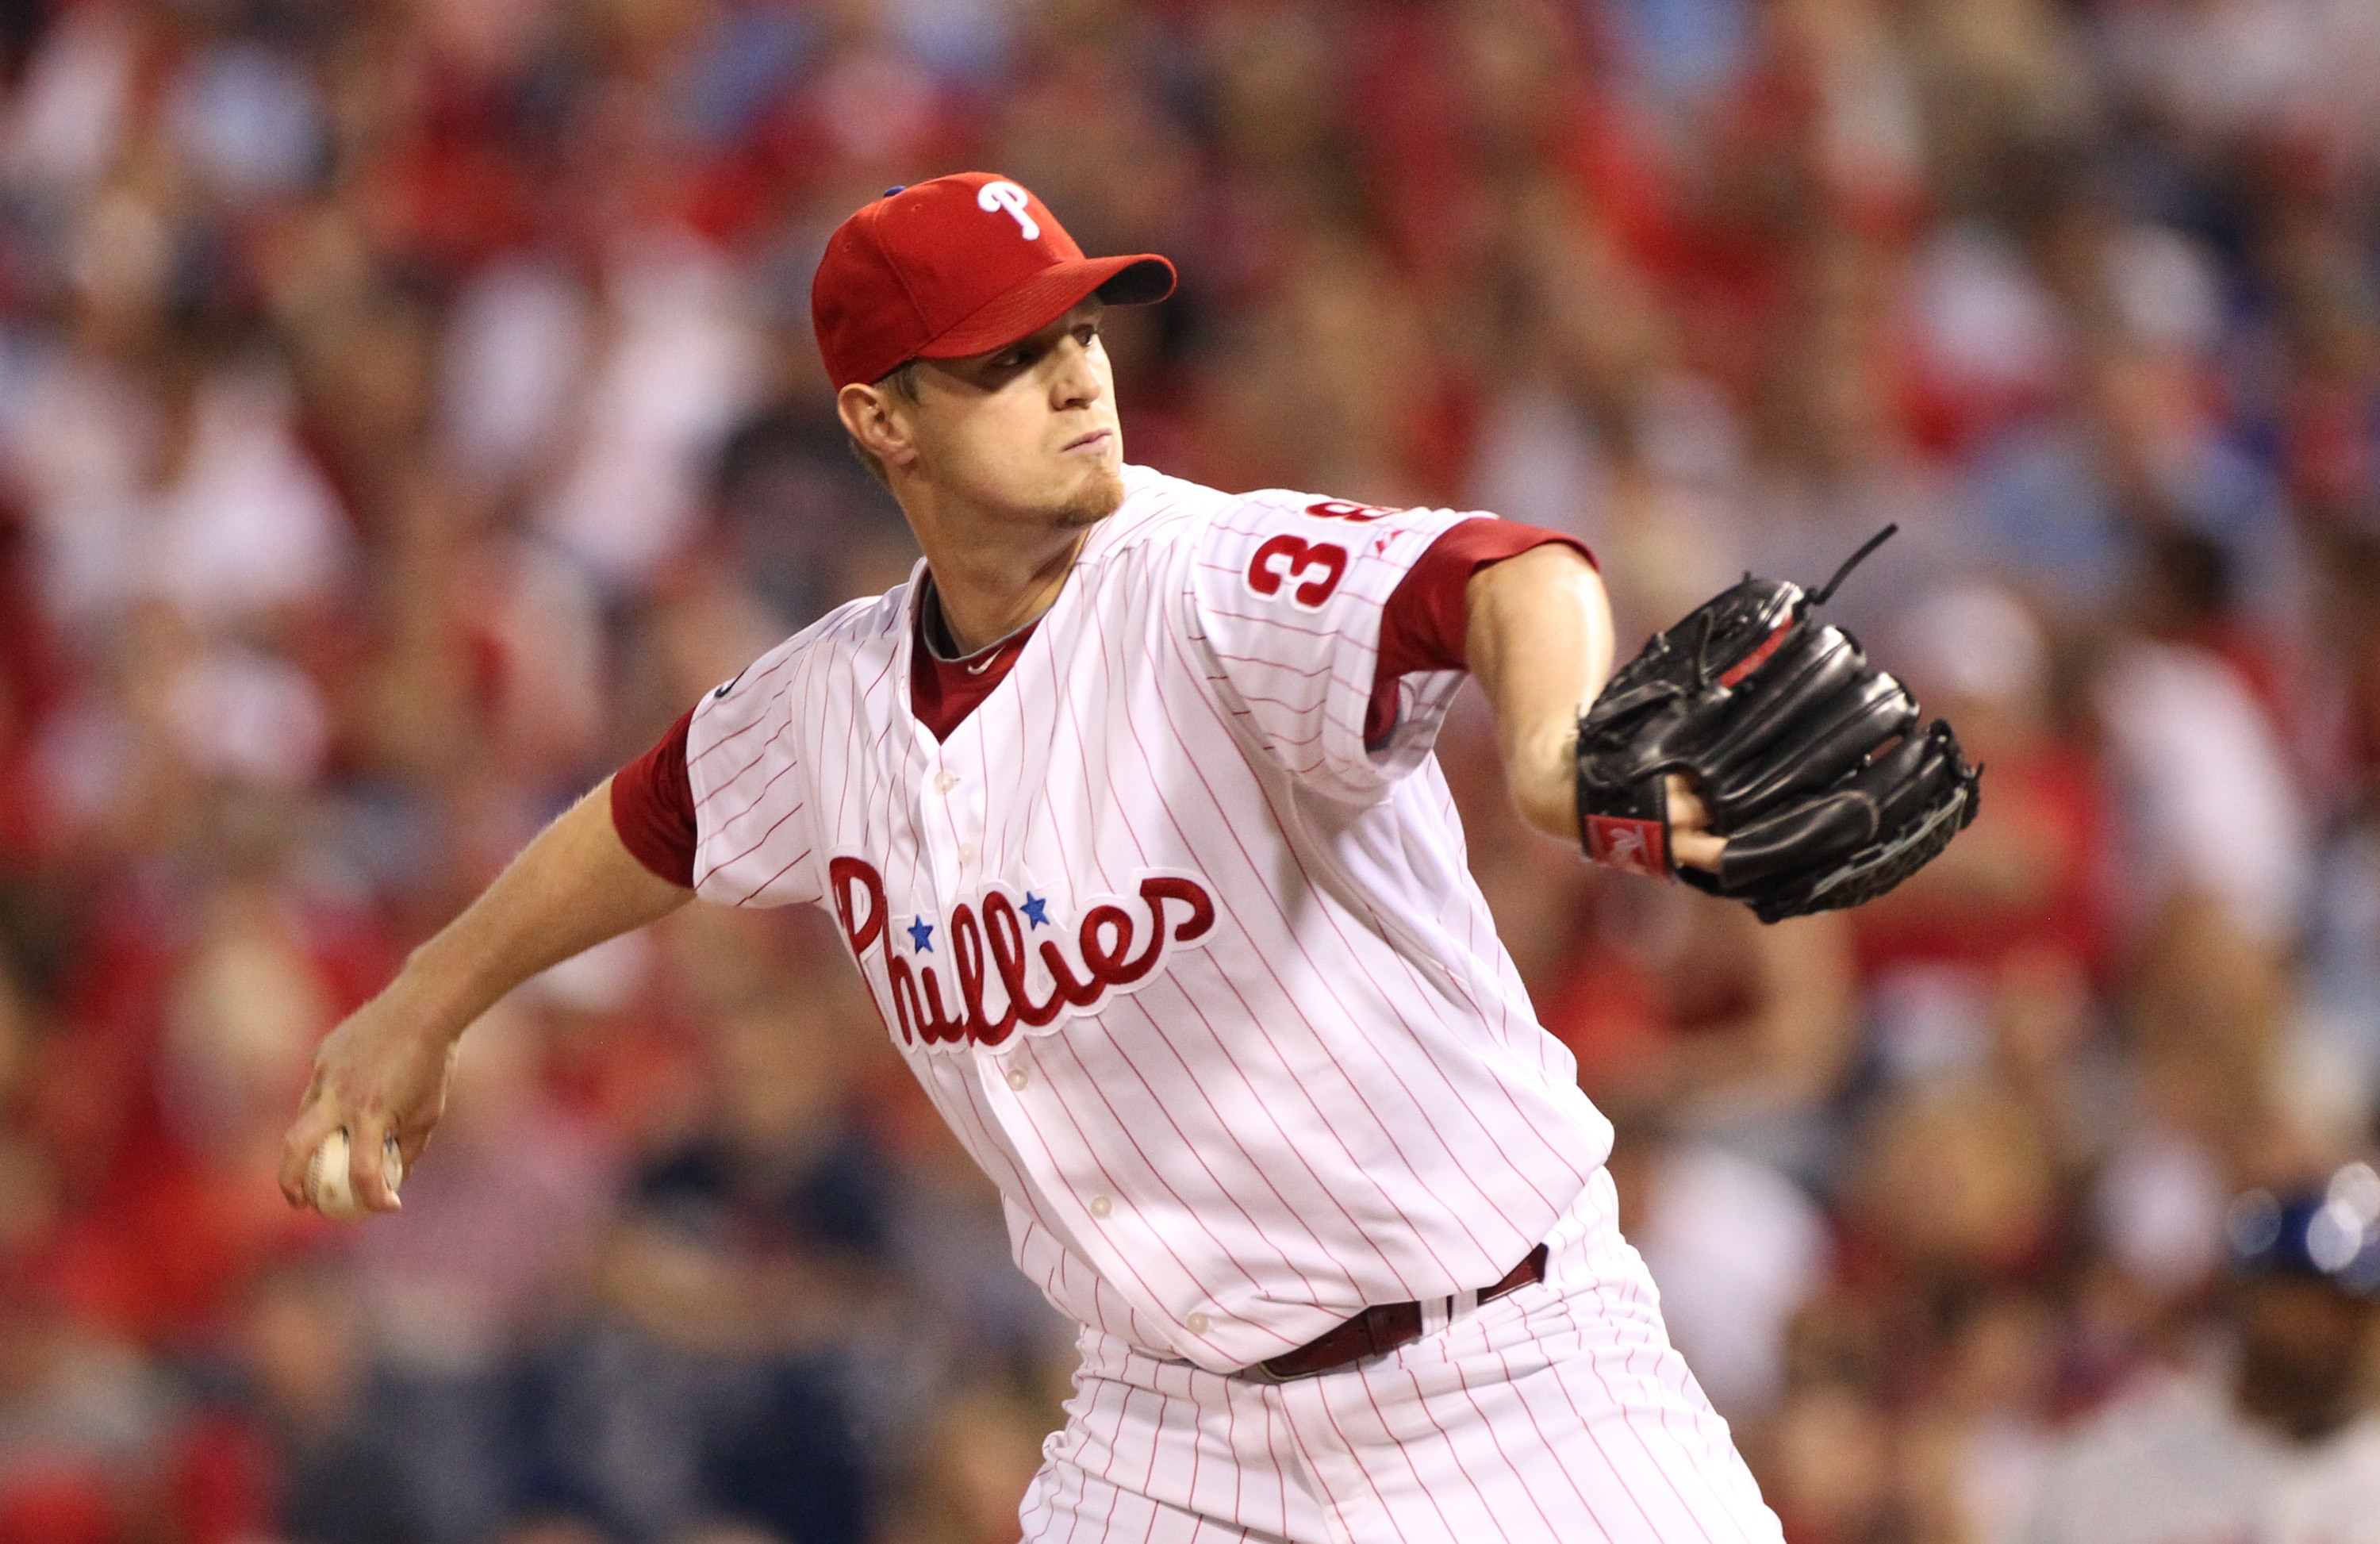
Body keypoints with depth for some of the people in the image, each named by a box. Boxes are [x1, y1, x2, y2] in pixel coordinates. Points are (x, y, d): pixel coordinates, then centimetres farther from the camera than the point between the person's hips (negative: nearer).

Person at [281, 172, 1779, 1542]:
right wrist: (428, 1004, 36)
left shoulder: (1218, 586, -19)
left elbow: (1501, 579, -40)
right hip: (1171, 1416, 5)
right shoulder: (839, 699, 1)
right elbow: (660, 813, 24)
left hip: (1500, 1365, -5)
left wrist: (1553, 743, -63)